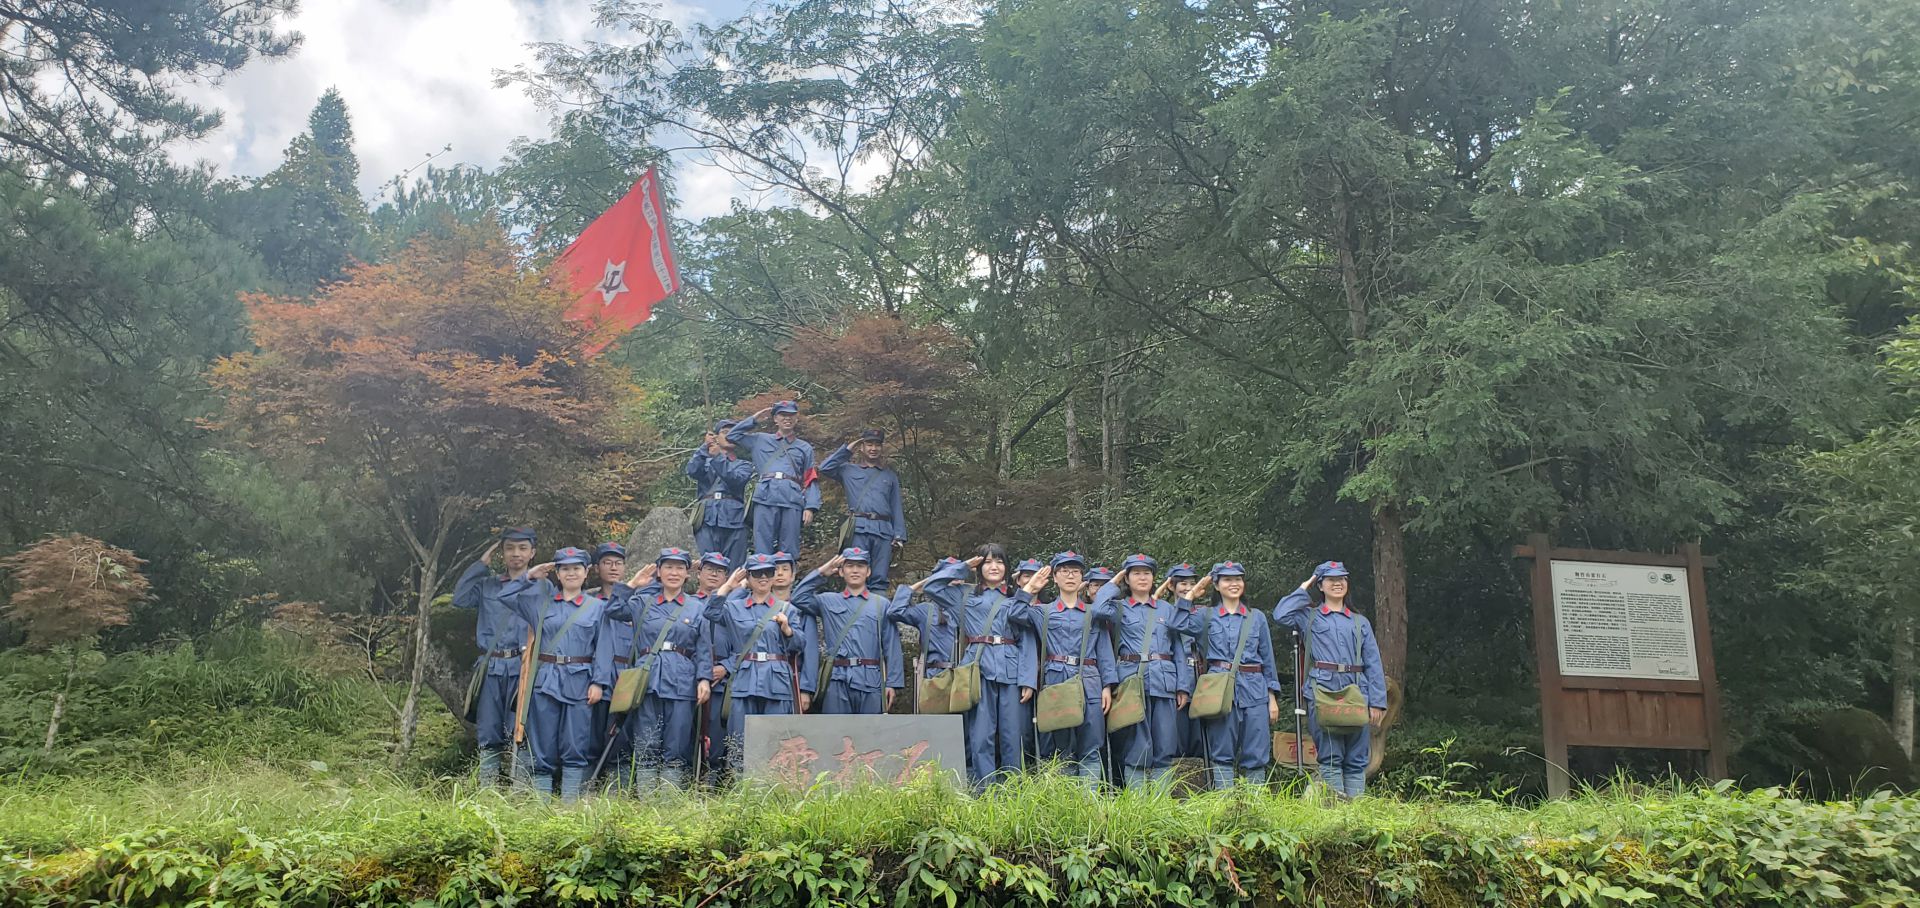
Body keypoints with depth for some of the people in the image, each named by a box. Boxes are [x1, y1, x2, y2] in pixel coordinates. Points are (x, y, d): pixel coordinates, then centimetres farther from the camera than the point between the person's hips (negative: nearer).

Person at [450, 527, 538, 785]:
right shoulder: (487, 585, 15)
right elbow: (459, 599, 0)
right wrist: (481, 564, 3)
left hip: (521, 668, -3)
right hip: (490, 668, 3)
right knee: (488, 734, 5)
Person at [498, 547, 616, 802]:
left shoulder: (597, 606, 6)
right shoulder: (541, 601, 11)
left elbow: (604, 647, 3)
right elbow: (505, 595, 15)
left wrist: (598, 682, -6)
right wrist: (529, 576, 5)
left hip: (580, 683, -1)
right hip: (546, 681, 1)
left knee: (576, 747, 0)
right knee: (542, 747, 3)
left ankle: (570, 804, 7)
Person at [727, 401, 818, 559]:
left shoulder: (805, 448, 20)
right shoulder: (760, 440, 22)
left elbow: (810, 481, 13)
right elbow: (731, 435, 21)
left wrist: (810, 507, 0)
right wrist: (754, 419, 17)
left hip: (793, 500, 0)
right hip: (766, 498, 0)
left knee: (789, 550, -3)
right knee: (763, 547, -7)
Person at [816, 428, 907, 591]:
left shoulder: (890, 475, 21)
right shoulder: (848, 470, 16)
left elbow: (896, 507, 17)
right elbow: (825, 467, 2)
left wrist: (899, 535, 5)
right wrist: (846, 449, 8)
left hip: (884, 530, 2)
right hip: (859, 528, -2)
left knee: (879, 578, -2)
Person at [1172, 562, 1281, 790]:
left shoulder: (1257, 618, 15)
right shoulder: (1206, 616, 10)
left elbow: (1268, 660, 14)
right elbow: (1179, 624, -10)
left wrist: (1273, 698, 8)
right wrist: (1192, 594, 0)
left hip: (1254, 690, 2)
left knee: (1256, 755, 2)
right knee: (1222, 754, -1)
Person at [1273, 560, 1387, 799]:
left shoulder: (1360, 622, 18)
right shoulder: (1308, 617, 12)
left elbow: (1373, 664, 12)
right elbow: (1280, 614, -9)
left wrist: (1377, 702, 2)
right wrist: (1303, 590, 5)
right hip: (1322, 691, -3)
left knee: (1357, 759, 3)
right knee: (1330, 757, -5)